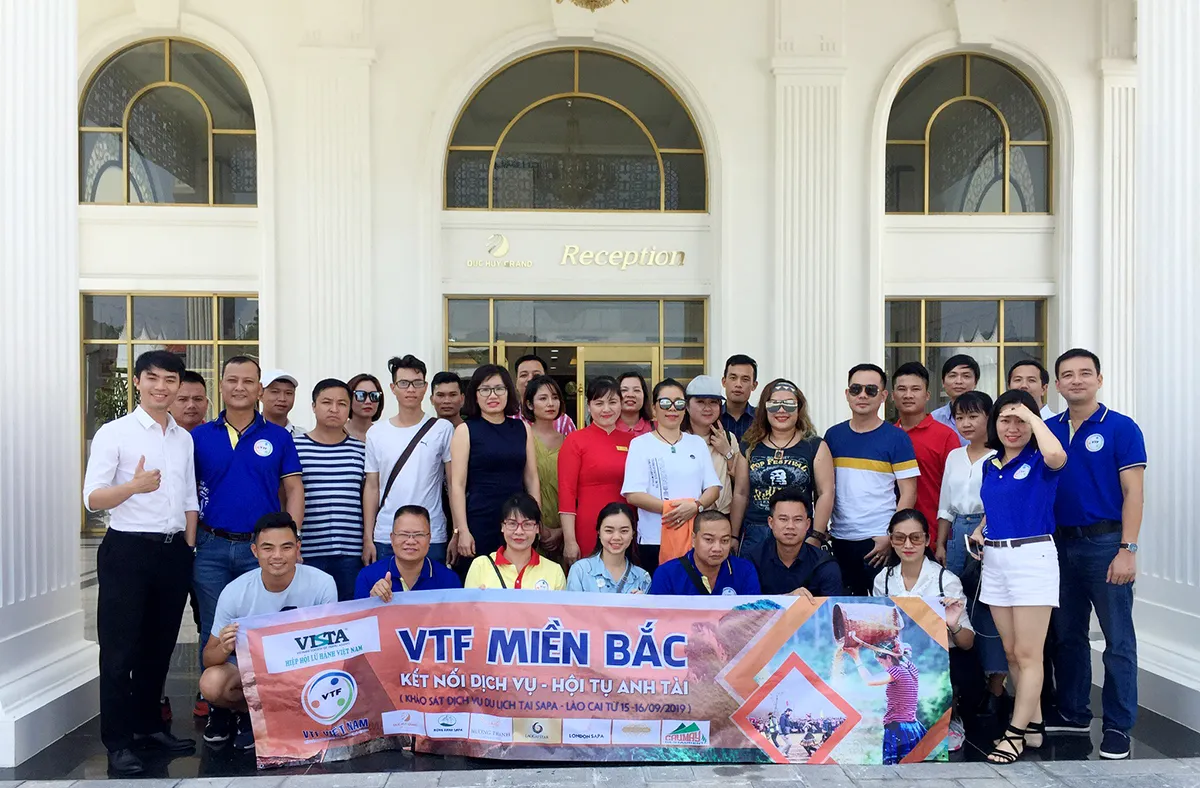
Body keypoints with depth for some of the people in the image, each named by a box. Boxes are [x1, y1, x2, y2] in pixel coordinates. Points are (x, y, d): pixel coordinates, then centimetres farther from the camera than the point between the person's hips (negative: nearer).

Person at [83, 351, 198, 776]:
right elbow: (93, 498, -11)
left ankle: (148, 724, 28)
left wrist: (189, 549, 9)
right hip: (127, 549, -5)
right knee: (121, 649, 1)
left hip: (173, 550, 5)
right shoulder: (114, 433, -4)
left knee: (160, 644, 13)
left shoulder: (184, 438, 12)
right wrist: (134, 486, -29)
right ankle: (118, 742, 10)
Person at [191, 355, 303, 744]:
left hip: (262, 549, -1)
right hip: (211, 548, 1)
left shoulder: (278, 438, 4)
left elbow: (294, 491, 4)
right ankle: (217, 713, 21)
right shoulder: (200, 437, 6)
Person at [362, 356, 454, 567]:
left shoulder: (442, 429, 1)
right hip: (385, 539, 2)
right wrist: (367, 538, 5)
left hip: (431, 538, -2)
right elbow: (372, 487, 9)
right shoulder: (376, 433, 7)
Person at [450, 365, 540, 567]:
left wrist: (537, 520, 8)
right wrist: (462, 530, -10)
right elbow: (458, 484, -5)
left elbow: (532, 478, 12)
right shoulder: (465, 430, 0)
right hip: (479, 522, -3)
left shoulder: (523, 428, 10)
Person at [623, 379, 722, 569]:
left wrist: (696, 506, -13)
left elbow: (713, 488, 8)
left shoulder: (698, 443, 13)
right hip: (654, 540, -3)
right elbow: (632, 494, -7)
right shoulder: (640, 444, 2)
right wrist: (669, 508, -19)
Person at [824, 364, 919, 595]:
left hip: (879, 541, -4)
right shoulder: (833, 435, 8)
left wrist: (891, 537, -13)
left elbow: (908, 492, -5)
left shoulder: (896, 438, -3)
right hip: (841, 540, 4)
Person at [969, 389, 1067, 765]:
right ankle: (1034, 725, 23)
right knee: (1011, 652, 11)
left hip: (1032, 557, -7)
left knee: (1028, 654, -3)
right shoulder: (991, 465, 12)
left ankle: (1016, 733, 3)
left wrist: (1033, 417, -19)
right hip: (995, 559, 7)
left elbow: (1057, 456, -33)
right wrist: (980, 529, 7)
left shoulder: (1039, 462, -8)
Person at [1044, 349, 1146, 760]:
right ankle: (1072, 712, 27)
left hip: (1105, 542, -5)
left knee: (1117, 639, 1)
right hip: (1061, 542, 5)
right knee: (1067, 633, 14)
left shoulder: (1121, 428, -6)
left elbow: (1133, 493, -9)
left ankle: (1118, 727, 11)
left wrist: (1127, 551, -15)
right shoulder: (1048, 430, 7)